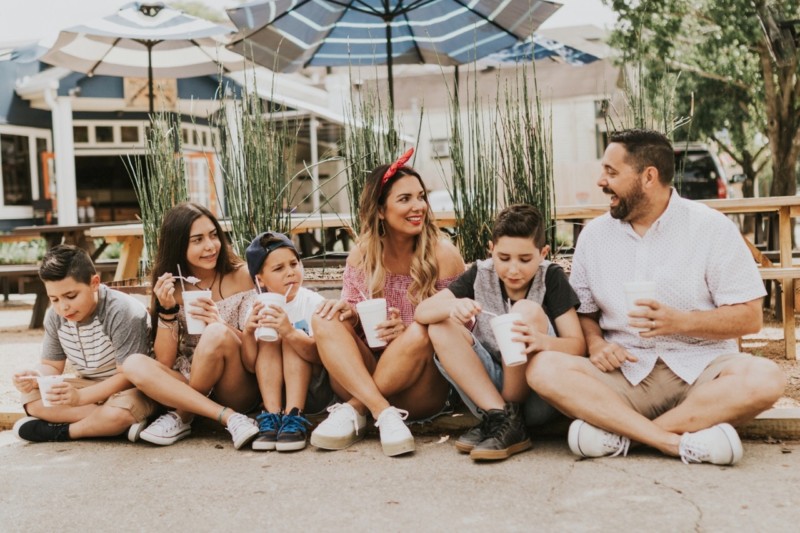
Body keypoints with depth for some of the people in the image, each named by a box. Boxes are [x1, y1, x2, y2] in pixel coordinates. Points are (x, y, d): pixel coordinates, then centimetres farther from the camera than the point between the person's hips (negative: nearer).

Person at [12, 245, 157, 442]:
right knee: (32, 399, -14)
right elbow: (52, 365, 5)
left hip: (130, 389, -7)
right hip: (91, 387, 7)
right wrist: (35, 377, -20)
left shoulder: (123, 313, -26)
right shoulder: (55, 317, -5)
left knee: (119, 412, -39)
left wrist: (79, 397, -35)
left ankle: (58, 432, -13)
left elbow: (129, 375, -26)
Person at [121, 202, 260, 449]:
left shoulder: (240, 276, -3)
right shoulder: (170, 287, 3)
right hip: (187, 388, 3)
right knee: (134, 365, -25)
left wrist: (222, 324, -26)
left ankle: (180, 417, -13)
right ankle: (230, 418, -28)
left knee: (216, 334, -32)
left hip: (239, 391, -3)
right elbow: (165, 362, -2)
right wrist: (167, 311, -15)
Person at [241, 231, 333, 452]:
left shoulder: (313, 302, -11)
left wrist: (290, 333, -42)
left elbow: (321, 357, -24)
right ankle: (272, 418, -29)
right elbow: (252, 366, -7)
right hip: (271, 390, 3)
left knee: (294, 335, -22)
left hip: (312, 391, -3)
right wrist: (247, 333, -27)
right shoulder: (258, 310, -1)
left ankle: (294, 419, -34)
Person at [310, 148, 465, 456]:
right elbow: (354, 325, 10)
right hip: (360, 381, 3)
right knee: (325, 320, -20)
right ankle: (385, 414, -31)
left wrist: (407, 332, -22)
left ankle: (354, 410, -21)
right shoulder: (361, 257, 2)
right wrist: (347, 313, -15)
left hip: (422, 391, -3)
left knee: (420, 333, -32)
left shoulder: (442, 256, -7)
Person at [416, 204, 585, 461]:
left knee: (528, 311, -26)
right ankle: (502, 417, -25)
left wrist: (542, 341, -37)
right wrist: (451, 306, -32)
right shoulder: (480, 274, -1)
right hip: (486, 387, 3)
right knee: (440, 327, -17)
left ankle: (503, 419, -18)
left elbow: (578, 346, -14)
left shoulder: (551, 278, -7)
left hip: (539, 398, -3)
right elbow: (421, 312, -8)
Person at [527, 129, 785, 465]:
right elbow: (583, 311, 15)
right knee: (543, 369, -25)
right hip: (625, 373, 2)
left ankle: (619, 432, -28)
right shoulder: (594, 235, 9)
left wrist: (680, 321, -18)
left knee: (764, 379, -33)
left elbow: (749, 318, -4)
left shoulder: (711, 227, -1)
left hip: (701, 367, -2)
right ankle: (680, 442, -32)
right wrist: (595, 343, -8)